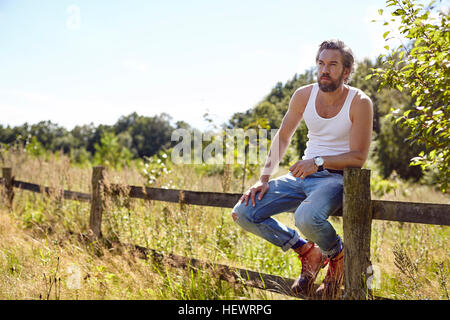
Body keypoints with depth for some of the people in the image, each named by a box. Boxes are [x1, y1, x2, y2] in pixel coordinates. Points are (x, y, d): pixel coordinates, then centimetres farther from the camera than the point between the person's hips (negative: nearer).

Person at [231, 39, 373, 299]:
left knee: (306, 217, -38)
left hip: (337, 177, -5)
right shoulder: (304, 95, 0)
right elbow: (283, 137, 9)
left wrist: (319, 162, -28)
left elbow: (358, 157, -14)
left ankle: (337, 254, -1)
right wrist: (264, 178, 0)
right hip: (304, 174, 6)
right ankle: (307, 251, 6)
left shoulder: (360, 102, -12)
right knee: (244, 213, -9)